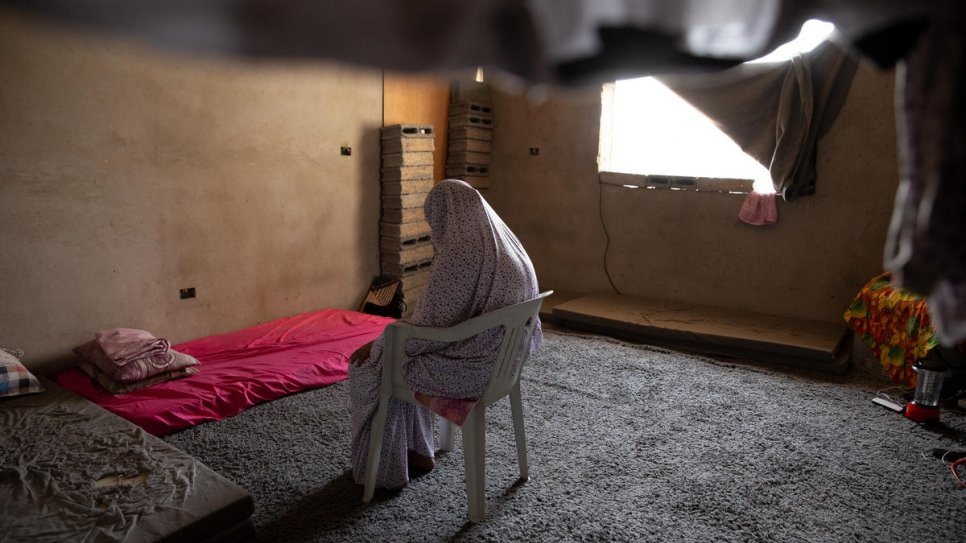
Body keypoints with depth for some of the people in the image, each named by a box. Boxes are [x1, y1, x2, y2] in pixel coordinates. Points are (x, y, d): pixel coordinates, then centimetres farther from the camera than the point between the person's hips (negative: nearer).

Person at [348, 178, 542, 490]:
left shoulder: (456, 257, -24)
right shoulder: (510, 249, 3)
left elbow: (424, 329, -20)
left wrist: (377, 345, -3)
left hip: (466, 369, -9)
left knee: (370, 368, 12)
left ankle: (383, 469, 24)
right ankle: (418, 451, 33)